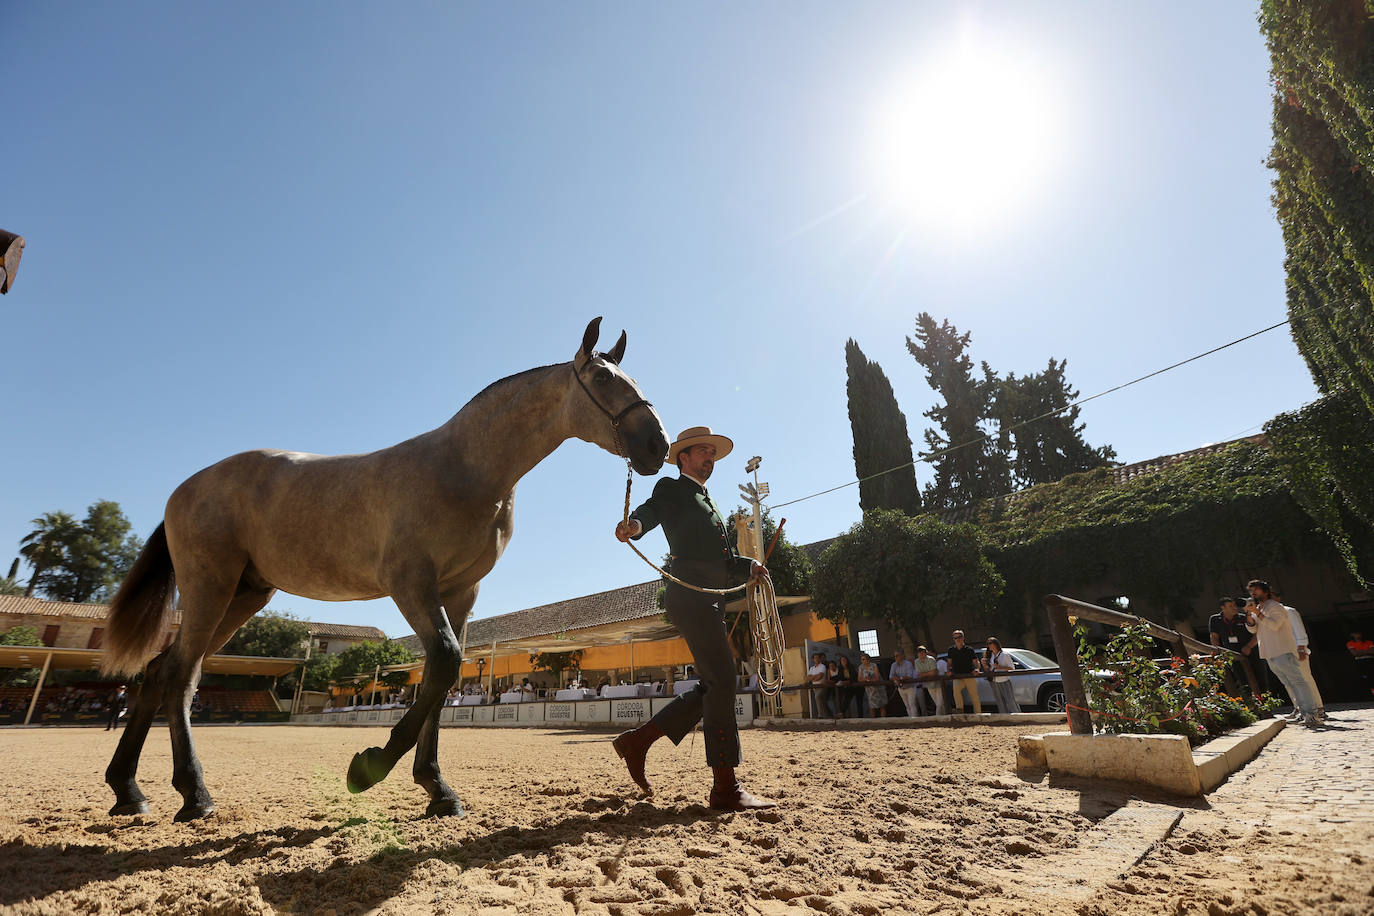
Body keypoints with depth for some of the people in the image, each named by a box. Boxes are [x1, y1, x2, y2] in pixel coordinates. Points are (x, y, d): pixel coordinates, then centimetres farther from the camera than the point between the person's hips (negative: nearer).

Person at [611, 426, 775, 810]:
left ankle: (637, 741, 15)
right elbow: (651, 510, -16)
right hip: (690, 594, -9)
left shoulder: (709, 505, 30)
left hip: (710, 601, 9)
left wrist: (749, 566, 5)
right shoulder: (671, 488, 6)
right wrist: (633, 525, -39)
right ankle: (726, 788, -4)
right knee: (722, 681, -11)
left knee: (713, 687, 9)